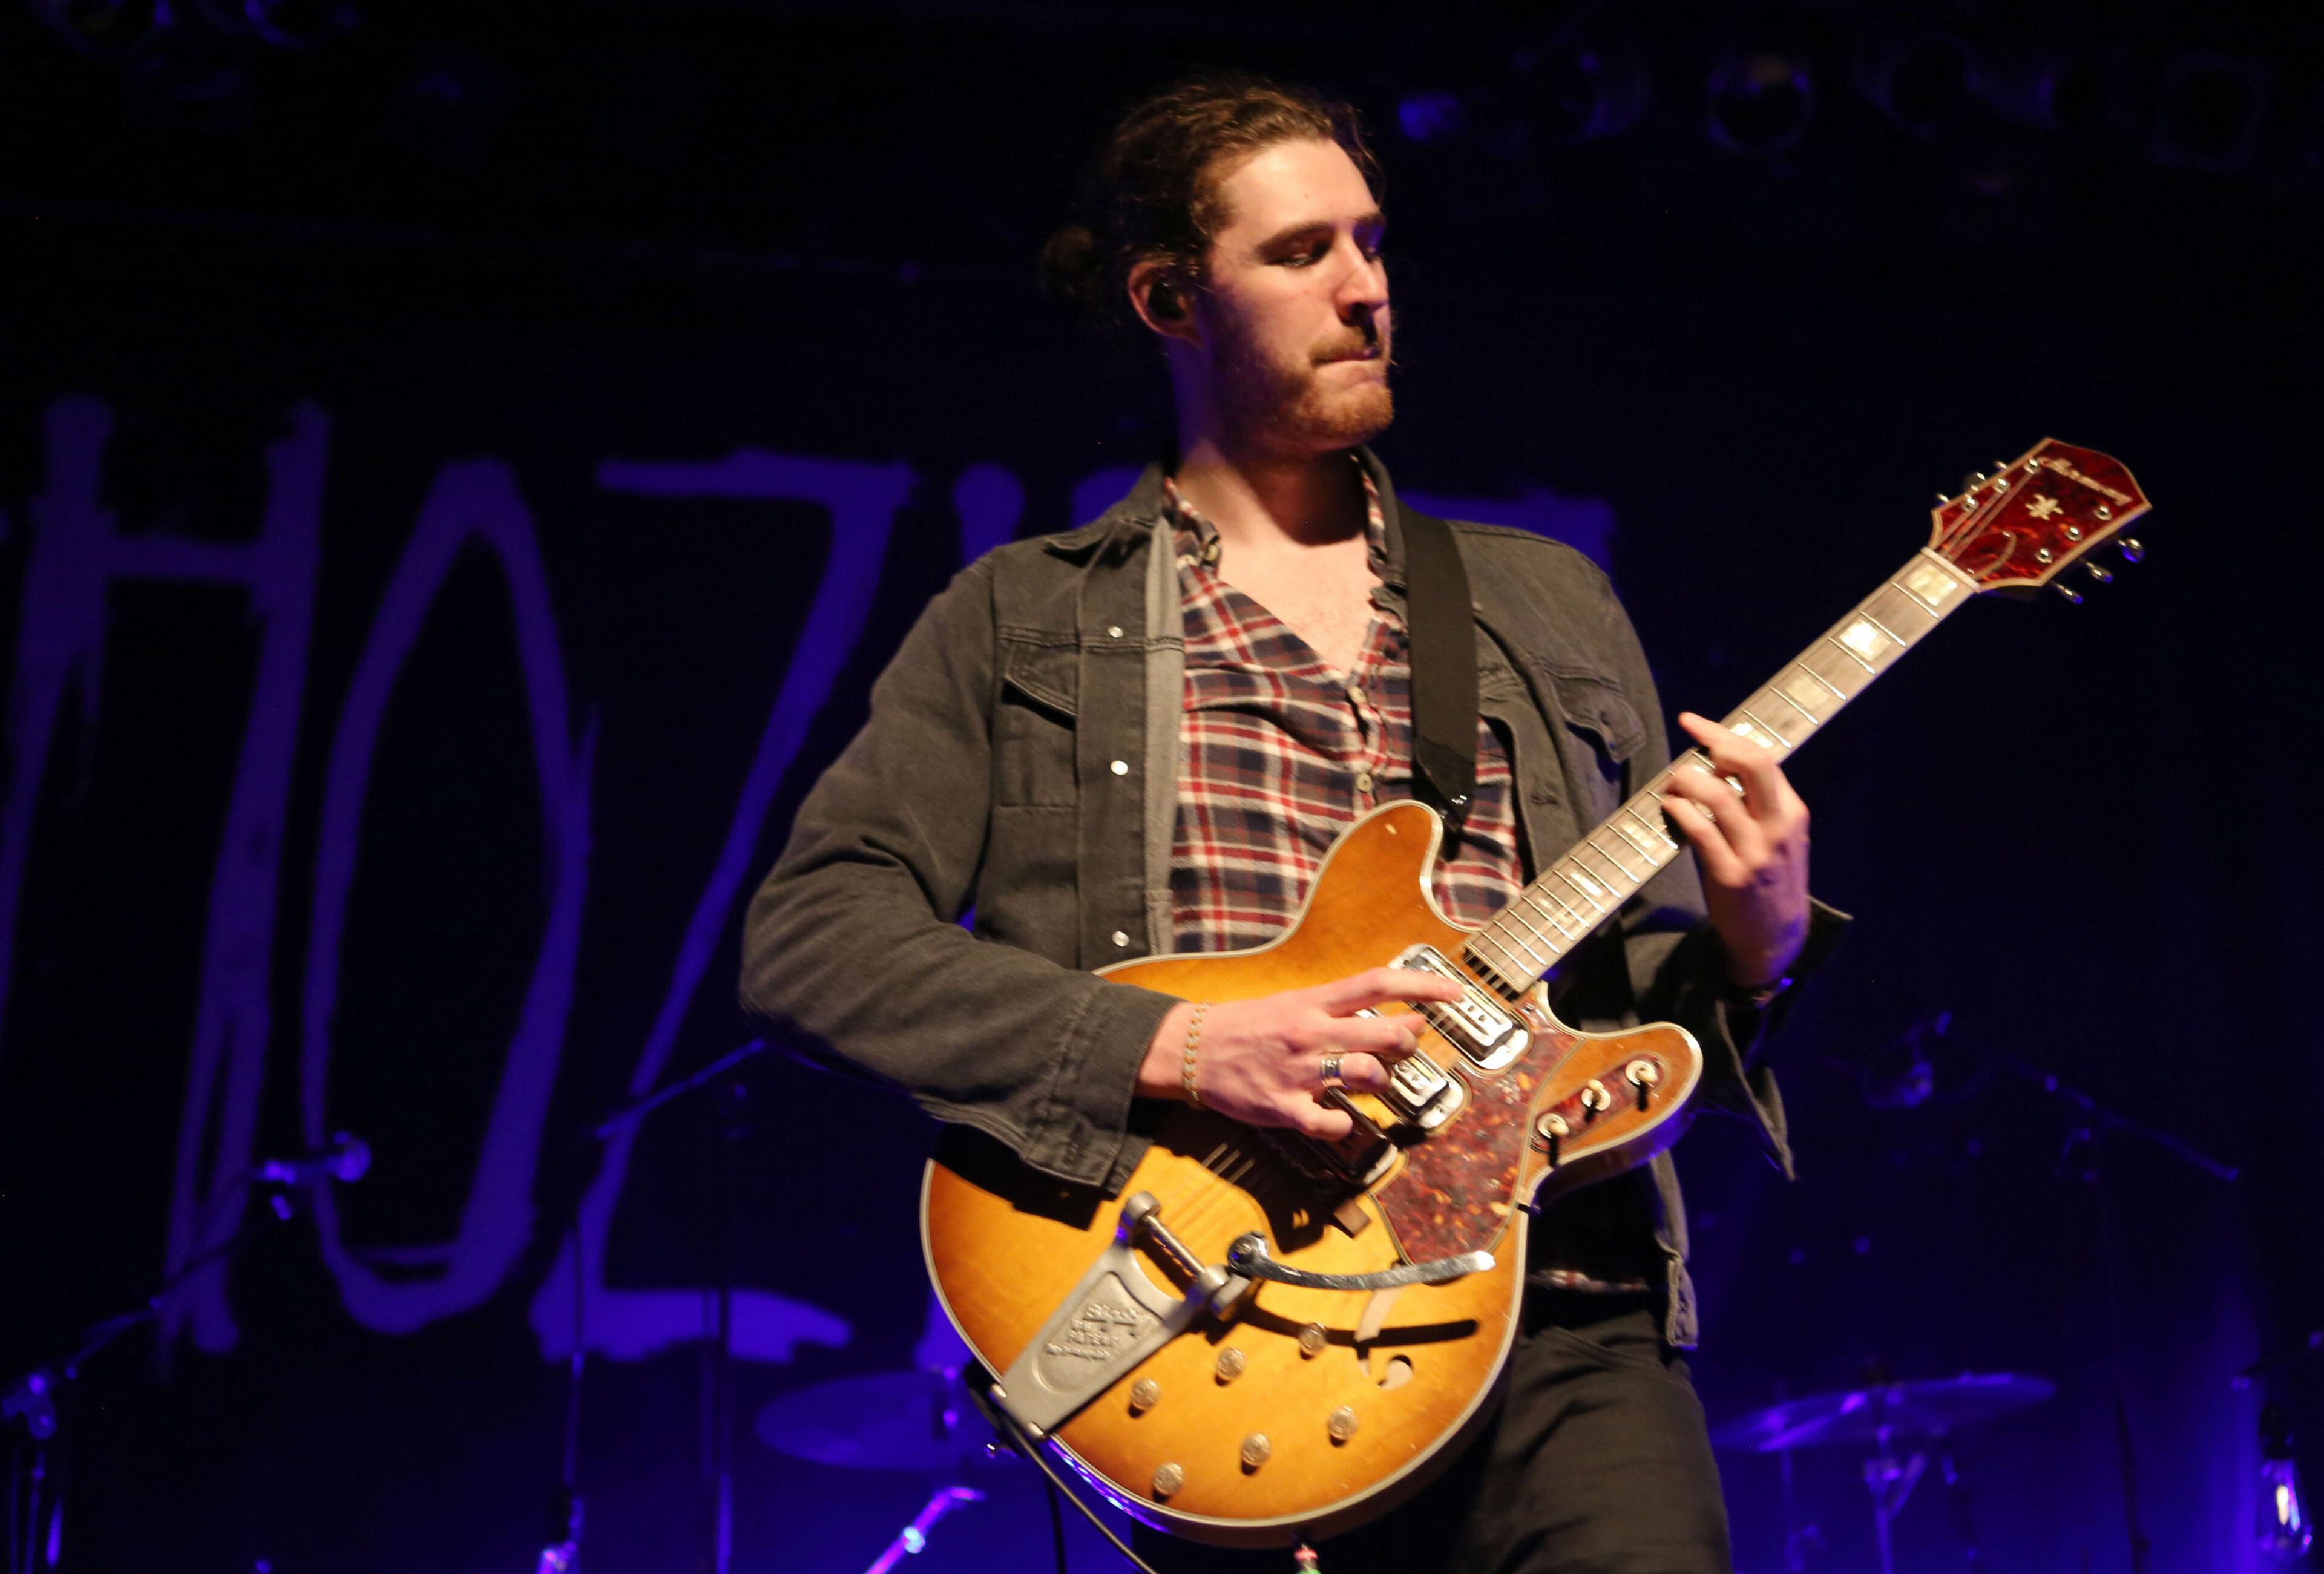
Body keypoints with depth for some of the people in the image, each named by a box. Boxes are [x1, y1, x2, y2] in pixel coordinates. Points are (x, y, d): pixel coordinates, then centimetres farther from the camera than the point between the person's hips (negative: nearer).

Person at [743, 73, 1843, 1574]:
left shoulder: (1554, 606, 20)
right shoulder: (1020, 620, 10)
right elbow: (811, 932, -1)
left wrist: (1749, 948, -3)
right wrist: (1173, 1048, -12)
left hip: (1553, 1320, 3)